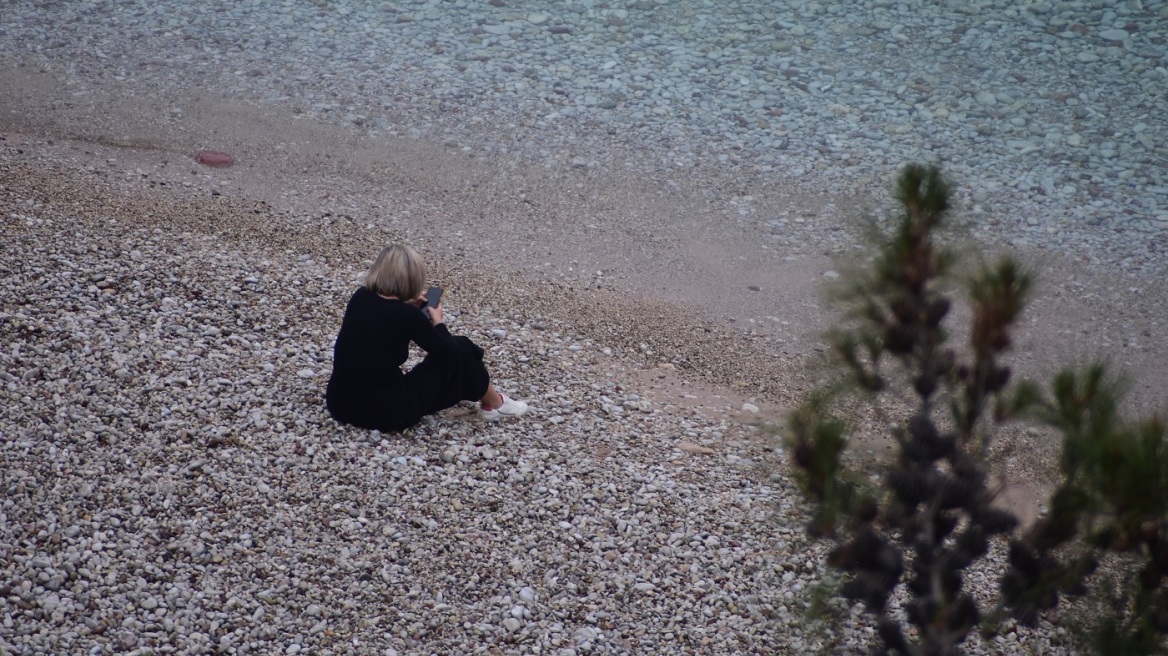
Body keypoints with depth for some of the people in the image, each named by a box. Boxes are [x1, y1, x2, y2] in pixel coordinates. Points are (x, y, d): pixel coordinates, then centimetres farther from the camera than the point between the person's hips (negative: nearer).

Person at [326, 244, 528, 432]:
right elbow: (449, 352, -2)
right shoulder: (408, 316, -16)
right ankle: (494, 404, 30)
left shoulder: (359, 298, 2)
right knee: (460, 350, 10)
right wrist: (437, 322, 14)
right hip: (386, 412, -6)